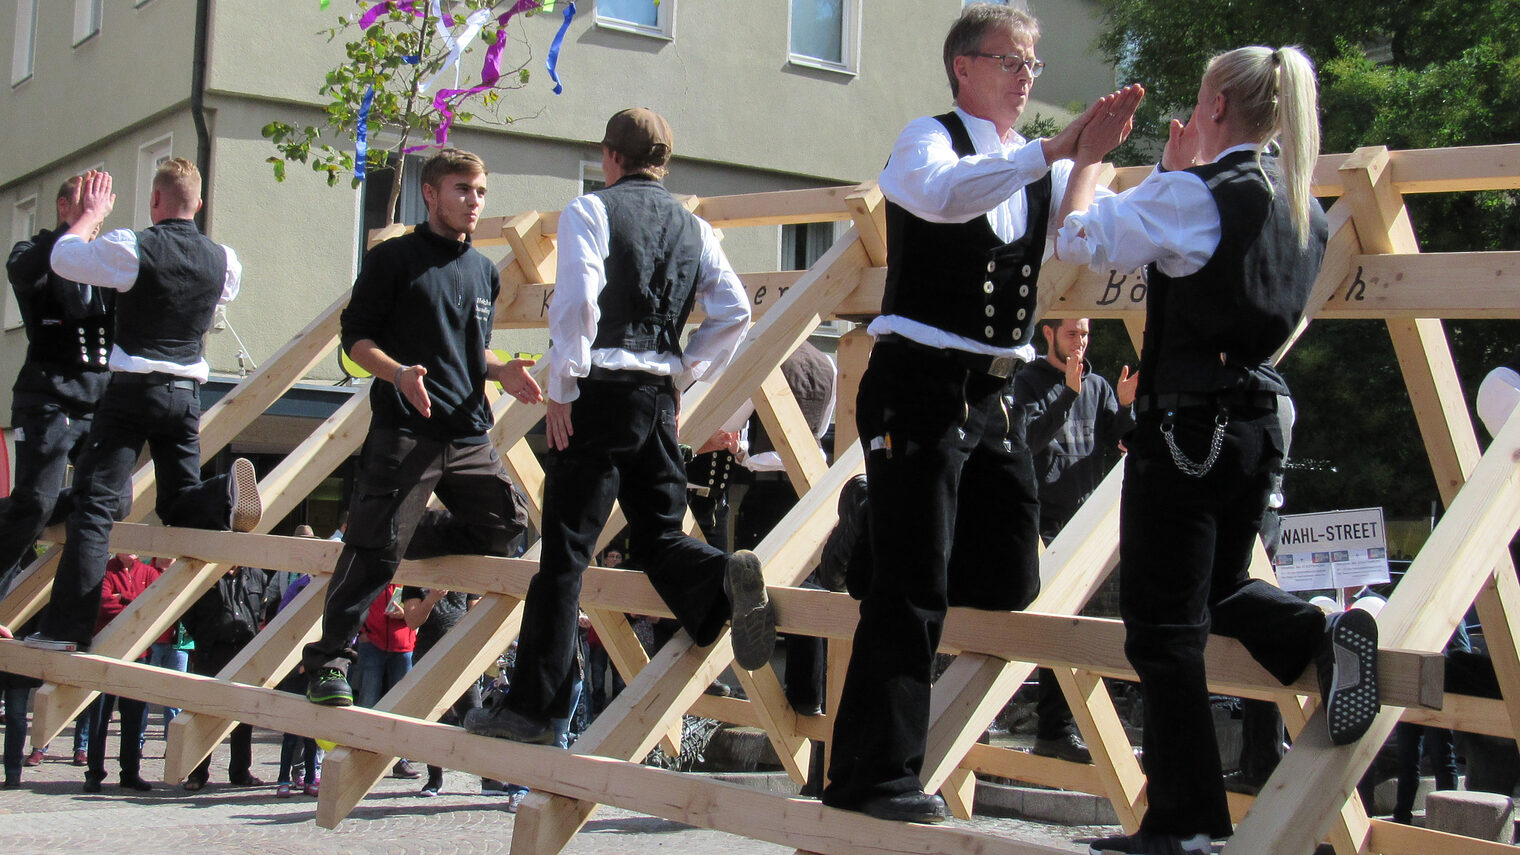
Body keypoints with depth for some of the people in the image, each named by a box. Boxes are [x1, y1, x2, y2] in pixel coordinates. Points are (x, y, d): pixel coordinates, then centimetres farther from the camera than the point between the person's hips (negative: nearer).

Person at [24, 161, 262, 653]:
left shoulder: (132, 248, -11)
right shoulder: (221, 259, 3)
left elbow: (62, 258, 0)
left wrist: (91, 214, 17)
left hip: (132, 390, -4)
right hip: (187, 392, 4)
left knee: (94, 506, -4)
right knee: (179, 502, 17)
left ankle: (67, 627, -10)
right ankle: (225, 495, -18)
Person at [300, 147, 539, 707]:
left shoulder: (484, 272, 18)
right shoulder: (394, 259, 0)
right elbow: (355, 337, -3)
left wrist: (500, 371, 4)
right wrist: (398, 372, -21)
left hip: (469, 434, 6)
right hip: (405, 431, -6)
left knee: (505, 521, 7)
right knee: (374, 548, -10)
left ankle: (406, 540, 23)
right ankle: (328, 661, -3)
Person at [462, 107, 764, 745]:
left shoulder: (590, 210, -1)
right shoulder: (693, 227, 14)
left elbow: (577, 300, -15)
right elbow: (734, 313, 7)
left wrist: (561, 390, -9)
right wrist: (683, 374, 14)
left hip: (603, 390, -5)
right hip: (660, 395, 5)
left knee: (564, 551, -3)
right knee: (658, 536, 14)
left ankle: (533, 705, -1)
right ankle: (725, 579, -18)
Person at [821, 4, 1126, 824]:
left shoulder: (1036, 168, 17)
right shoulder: (930, 138, -2)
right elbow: (942, 194, -26)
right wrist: (1053, 150, -31)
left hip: (993, 395, 7)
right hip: (921, 385, -7)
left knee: (1010, 582, 8)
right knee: (913, 587, -9)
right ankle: (872, 775, -3)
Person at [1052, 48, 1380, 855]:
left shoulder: (1192, 194, -15)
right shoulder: (1302, 209, 8)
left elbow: (1078, 236, -8)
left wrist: (1091, 151, 5)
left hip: (1184, 426, -8)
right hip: (1256, 422, 8)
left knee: (1164, 632, 1)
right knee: (1218, 590, 27)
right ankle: (1322, 633, -1)